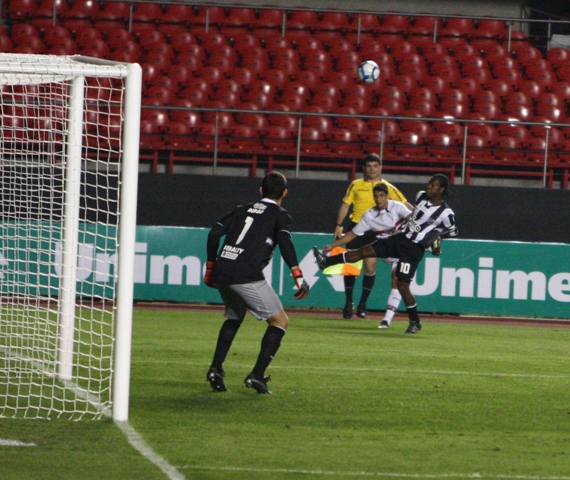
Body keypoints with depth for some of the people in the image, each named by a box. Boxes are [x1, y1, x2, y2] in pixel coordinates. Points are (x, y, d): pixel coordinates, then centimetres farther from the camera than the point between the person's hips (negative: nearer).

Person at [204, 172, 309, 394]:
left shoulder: (242, 210, 24)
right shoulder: (280, 214, 9)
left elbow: (215, 233, 15)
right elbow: (285, 242, -10)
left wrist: (210, 267, 24)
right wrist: (298, 276, -14)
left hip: (221, 273, 6)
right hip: (246, 276, -6)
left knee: (234, 317, 31)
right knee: (280, 321, 6)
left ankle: (216, 369, 17)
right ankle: (257, 375, -6)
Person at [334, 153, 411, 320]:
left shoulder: (387, 187, 2)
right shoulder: (355, 185, 6)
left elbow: (405, 205, 3)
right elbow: (345, 204, 9)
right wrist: (339, 225, 2)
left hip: (374, 231, -1)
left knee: (370, 266, -8)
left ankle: (362, 304, 6)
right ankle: (349, 303, 12)